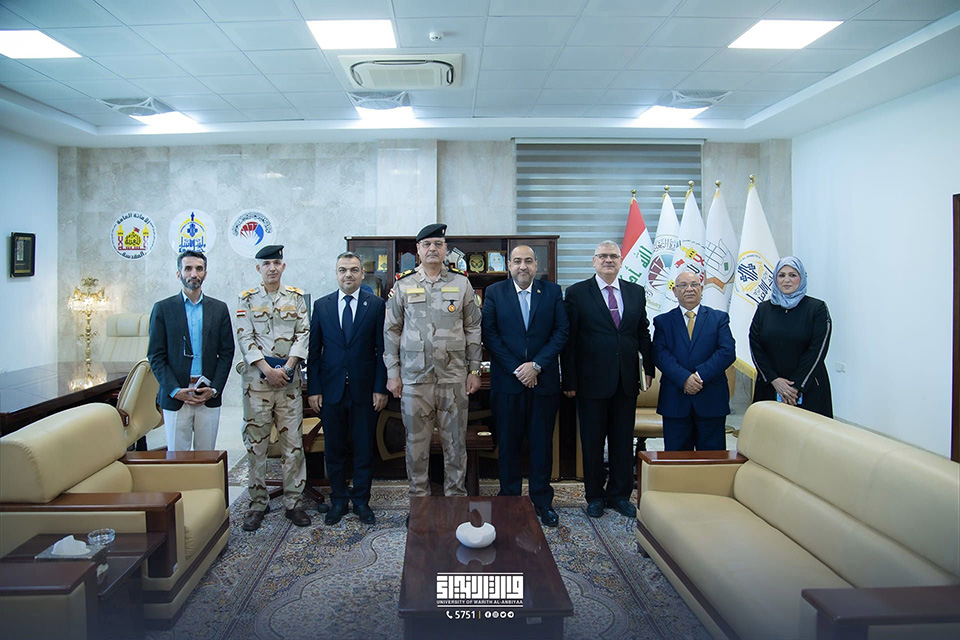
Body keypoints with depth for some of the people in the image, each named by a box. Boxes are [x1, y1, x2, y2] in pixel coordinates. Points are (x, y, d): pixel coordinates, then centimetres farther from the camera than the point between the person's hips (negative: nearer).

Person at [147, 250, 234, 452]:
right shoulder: (163, 308, 4)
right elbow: (156, 356, 1)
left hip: (209, 397, 1)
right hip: (175, 397, -1)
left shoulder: (219, 309, 9)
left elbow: (226, 352, 7)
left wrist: (214, 389, -5)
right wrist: (175, 390, -10)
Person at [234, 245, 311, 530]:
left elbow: (303, 333, 2)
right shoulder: (247, 299, 6)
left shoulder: (296, 297, 9)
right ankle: (257, 503, 14)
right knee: (255, 443, 3)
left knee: (293, 442, 3)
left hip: (288, 379, 1)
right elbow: (244, 337, -2)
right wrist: (267, 370, -12)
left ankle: (293, 502, 12)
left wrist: (286, 367, -10)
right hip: (257, 379, -1)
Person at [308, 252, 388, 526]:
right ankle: (338, 500, 25)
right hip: (331, 390, 2)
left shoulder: (375, 305, 0)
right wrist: (313, 389, 0)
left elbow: (382, 349, -1)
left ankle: (361, 501, 22)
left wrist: (380, 388, -6)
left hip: (364, 390, -1)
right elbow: (314, 350, 5)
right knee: (334, 449, 10)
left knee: (364, 448, 7)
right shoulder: (321, 305, 6)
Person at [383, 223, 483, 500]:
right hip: (414, 376, 0)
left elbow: (473, 329, 7)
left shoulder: (462, 283, 4)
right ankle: (419, 495, 23)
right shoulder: (403, 284, 4)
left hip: (454, 376, 0)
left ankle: (455, 494, 23)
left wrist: (474, 370, 3)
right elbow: (391, 330, 6)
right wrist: (392, 373, 2)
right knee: (416, 439, 7)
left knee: (455, 439, 8)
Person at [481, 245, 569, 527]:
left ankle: (542, 500, 21)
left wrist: (537, 364, -10)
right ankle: (509, 498, 20)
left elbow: (562, 331, 0)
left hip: (544, 381, 1)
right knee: (508, 443, 7)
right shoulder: (494, 292, 2)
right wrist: (516, 369, -11)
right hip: (507, 382, -1)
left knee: (542, 442, 8)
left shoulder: (552, 292, 5)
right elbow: (489, 334, -4)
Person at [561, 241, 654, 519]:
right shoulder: (577, 293, -4)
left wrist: (649, 367, 8)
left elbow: (643, 333, 14)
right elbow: (568, 340, -6)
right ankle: (595, 496, 24)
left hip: (627, 381, 3)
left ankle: (619, 493, 27)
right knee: (592, 441, 8)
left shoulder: (636, 292, 8)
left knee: (623, 440, 11)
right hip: (592, 380, -3)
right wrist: (569, 380, -9)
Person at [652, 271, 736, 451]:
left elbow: (728, 352, -4)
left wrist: (700, 375, -16)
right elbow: (660, 355, -5)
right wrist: (684, 378, -19)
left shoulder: (719, 318, 8)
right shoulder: (663, 321, 8)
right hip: (675, 401, 0)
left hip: (711, 401, 0)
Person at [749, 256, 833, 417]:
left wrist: (796, 386, -12)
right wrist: (774, 380, -9)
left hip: (808, 389, -2)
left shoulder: (817, 308, -1)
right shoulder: (763, 309, 8)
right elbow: (755, 347, 2)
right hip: (769, 387, 2)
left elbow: (817, 350, -7)